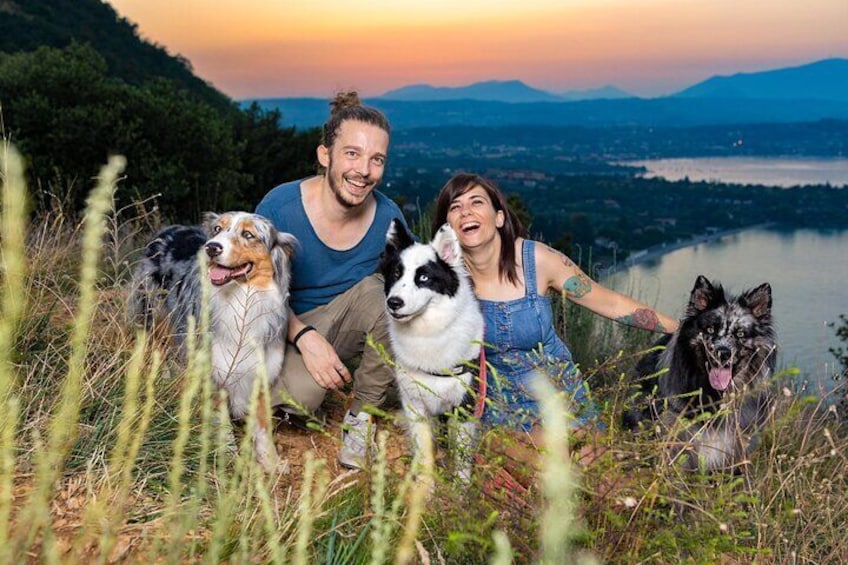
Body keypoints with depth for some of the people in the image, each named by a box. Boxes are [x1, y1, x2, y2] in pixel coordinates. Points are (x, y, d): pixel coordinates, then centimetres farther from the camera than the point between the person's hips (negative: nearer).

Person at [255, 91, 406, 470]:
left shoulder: (388, 218, -13)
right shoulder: (280, 207, -19)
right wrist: (304, 337, -27)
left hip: (346, 323, 3)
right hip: (286, 328, -3)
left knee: (384, 288, -29)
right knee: (302, 395, -33)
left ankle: (362, 414, -11)